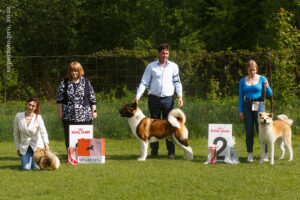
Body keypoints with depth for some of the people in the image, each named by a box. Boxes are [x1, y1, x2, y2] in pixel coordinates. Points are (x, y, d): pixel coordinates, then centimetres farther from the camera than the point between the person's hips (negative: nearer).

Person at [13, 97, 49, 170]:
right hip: (24, 147, 1)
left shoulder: (38, 118, -15)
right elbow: (16, 134, 2)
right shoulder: (18, 116, -8)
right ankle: (26, 159, 24)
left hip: (37, 145, -1)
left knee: (38, 167, -12)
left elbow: (43, 131, -29)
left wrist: (46, 143, -47)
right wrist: (17, 148, 4)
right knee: (26, 167, -12)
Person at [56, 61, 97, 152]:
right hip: (69, 116, 0)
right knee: (69, 138, 2)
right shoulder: (64, 83, 5)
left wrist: (94, 111, 7)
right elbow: (59, 99, 6)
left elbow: (92, 98, 11)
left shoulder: (86, 82, 7)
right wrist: (60, 112, 1)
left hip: (85, 117, 0)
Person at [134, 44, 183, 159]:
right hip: (154, 98, 0)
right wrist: (138, 96, -6)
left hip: (168, 99, 0)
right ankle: (154, 151, 7)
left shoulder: (173, 66, 12)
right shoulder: (151, 66, 9)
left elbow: (177, 82, 10)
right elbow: (144, 83, 7)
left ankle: (171, 152, -1)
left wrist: (180, 96, -4)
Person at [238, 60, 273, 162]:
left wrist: (267, 87, -21)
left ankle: (265, 154, 0)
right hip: (247, 106, 2)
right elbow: (241, 97, 9)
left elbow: (270, 94, 0)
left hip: (259, 105, -2)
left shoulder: (262, 79, 2)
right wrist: (240, 111, 1)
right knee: (249, 131, 1)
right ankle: (250, 154, 7)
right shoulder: (242, 81, 7)